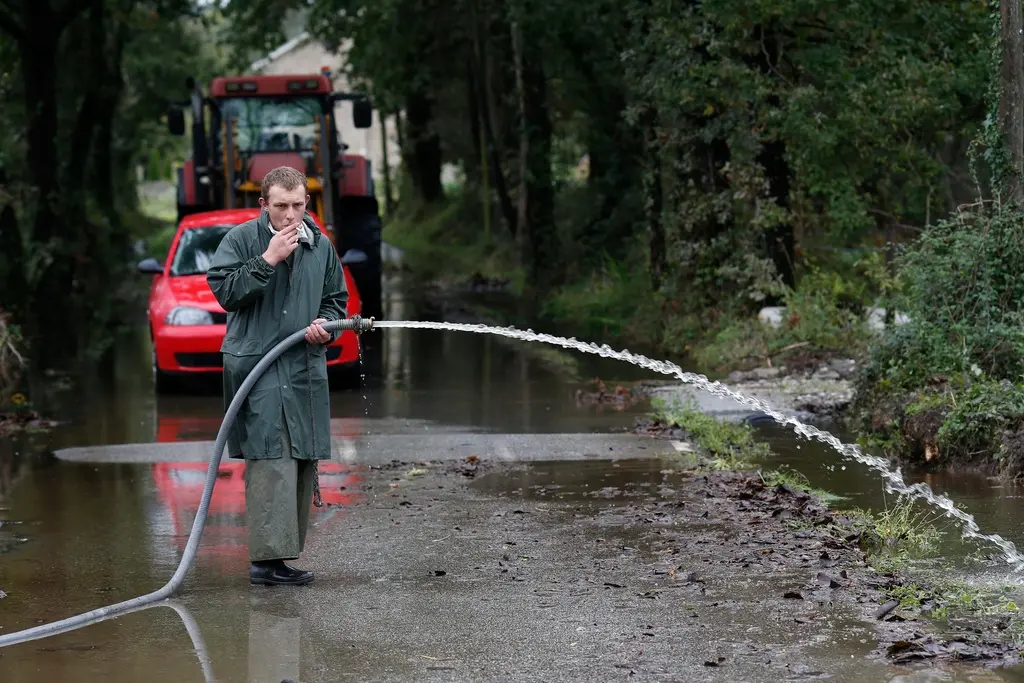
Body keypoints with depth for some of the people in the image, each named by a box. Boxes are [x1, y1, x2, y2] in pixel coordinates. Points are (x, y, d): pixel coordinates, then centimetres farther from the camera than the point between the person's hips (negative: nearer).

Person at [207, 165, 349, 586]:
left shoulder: (320, 247, 13)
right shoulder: (241, 239, 0)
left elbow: (336, 299, 24)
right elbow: (224, 290, -10)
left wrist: (326, 323, 2)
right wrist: (268, 260, -14)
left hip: (306, 371, 6)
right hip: (256, 366, -6)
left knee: (302, 463, 5)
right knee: (270, 461, -16)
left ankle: (281, 553, 13)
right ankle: (266, 557, -18)